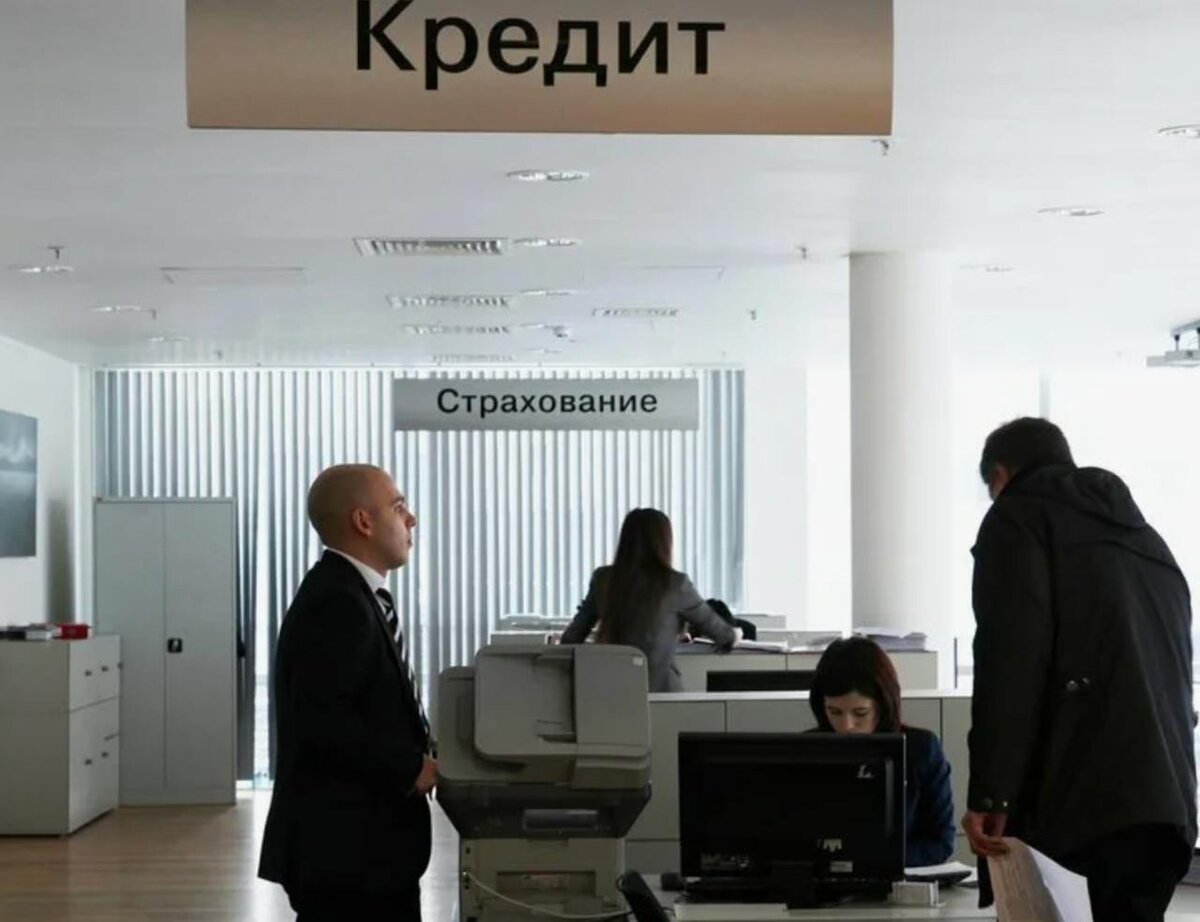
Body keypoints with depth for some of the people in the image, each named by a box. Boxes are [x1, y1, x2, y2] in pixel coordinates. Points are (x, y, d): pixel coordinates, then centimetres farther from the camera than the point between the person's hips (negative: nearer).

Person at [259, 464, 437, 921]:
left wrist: (417, 752, 3)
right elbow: (324, 720, -26)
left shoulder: (350, 592, 15)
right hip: (345, 846, -10)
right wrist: (410, 768, -18)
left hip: (362, 841, 10)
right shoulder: (338, 602, -17)